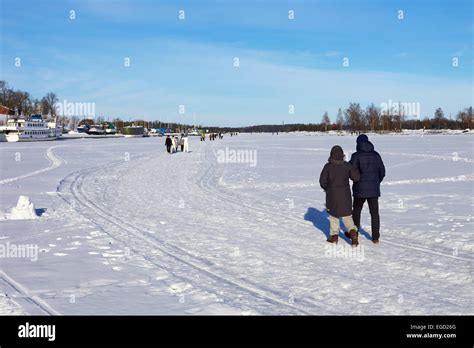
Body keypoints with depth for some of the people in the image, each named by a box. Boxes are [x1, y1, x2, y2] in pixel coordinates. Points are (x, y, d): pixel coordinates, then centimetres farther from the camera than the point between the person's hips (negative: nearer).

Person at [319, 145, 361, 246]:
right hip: (345, 194, 1)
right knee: (347, 215, 11)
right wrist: (354, 169, 12)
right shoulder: (347, 166, -7)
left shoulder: (328, 166, -12)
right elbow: (356, 178, -6)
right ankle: (353, 231, -9)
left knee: (333, 214, 16)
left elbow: (322, 181, -10)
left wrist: (326, 188, 10)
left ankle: (334, 235, 18)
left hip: (332, 195, -1)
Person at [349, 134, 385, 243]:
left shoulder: (356, 156, -11)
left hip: (360, 189, -2)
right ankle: (375, 237, 7)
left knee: (356, 211, 17)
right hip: (374, 189, 2)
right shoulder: (376, 155, 2)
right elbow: (382, 172, 6)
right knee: (374, 213, 8)